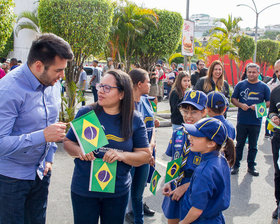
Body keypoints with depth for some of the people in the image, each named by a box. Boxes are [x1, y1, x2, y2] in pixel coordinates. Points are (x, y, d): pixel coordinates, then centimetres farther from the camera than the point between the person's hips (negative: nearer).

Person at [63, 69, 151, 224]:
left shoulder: (135, 120, -4)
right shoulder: (85, 113, -5)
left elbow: (145, 155, -2)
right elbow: (68, 142, 3)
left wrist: (122, 156, -20)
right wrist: (79, 151, -19)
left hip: (118, 192, 1)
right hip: (83, 189, 0)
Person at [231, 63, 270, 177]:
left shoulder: (264, 87, 3)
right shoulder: (240, 85, 4)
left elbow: (269, 102, 5)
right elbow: (233, 99, 8)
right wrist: (240, 105, -11)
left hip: (256, 122, 0)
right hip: (242, 120, 0)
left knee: (253, 146, 9)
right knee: (239, 144, 8)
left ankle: (251, 166, 22)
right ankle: (236, 165, 19)